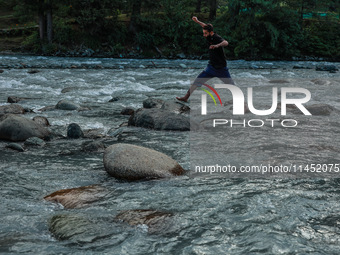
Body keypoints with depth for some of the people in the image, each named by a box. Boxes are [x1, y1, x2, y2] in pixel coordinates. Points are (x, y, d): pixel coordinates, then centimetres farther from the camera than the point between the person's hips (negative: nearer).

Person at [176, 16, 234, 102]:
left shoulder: (217, 38, -22)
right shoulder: (209, 37, -1)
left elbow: (226, 43, -44)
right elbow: (206, 27, 20)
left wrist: (217, 45, -63)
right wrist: (197, 21, 11)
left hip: (221, 68, -6)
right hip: (211, 67, 6)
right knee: (197, 82, 2)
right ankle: (185, 98, 8)